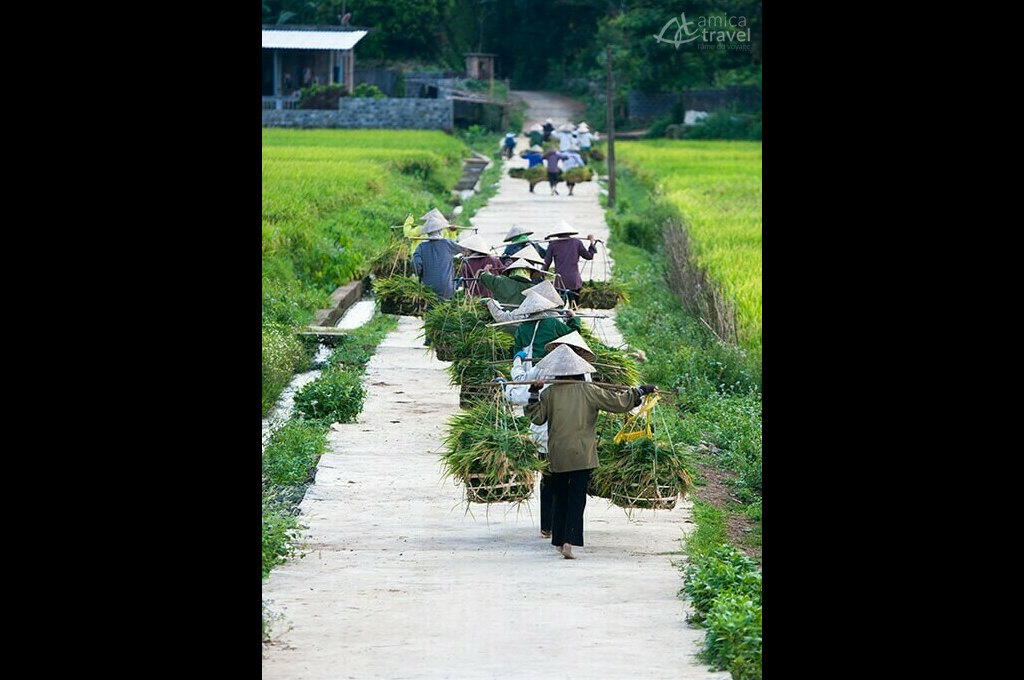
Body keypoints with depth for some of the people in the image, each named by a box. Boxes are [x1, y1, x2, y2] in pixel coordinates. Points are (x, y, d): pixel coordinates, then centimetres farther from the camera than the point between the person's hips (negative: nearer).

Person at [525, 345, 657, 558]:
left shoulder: (550, 393, -1)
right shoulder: (588, 391, -4)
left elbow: (537, 418, 2)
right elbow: (617, 402, -2)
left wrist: (534, 393, 7)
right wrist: (641, 391, 8)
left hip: (557, 455, 2)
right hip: (582, 455, -2)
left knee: (559, 495, 15)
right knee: (577, 496, -3)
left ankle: (559, 541, 20)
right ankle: (569, 542, -15)